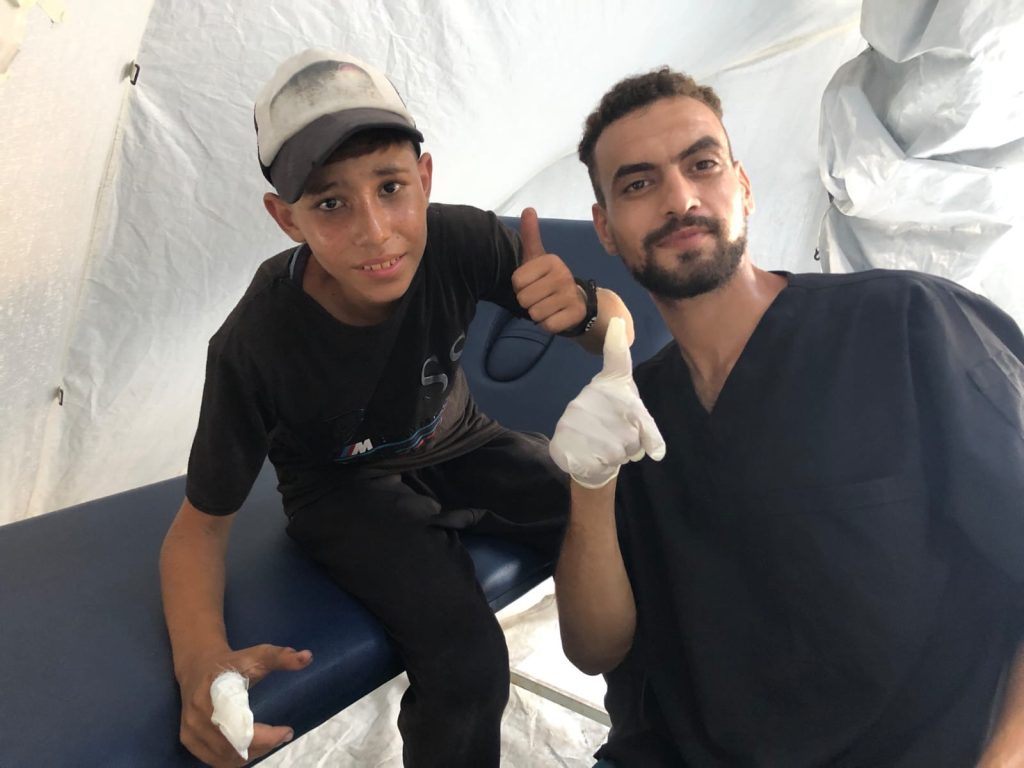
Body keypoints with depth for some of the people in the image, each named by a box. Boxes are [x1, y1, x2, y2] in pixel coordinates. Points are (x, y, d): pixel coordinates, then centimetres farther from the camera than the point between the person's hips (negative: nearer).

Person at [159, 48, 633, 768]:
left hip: (459, 445, 4)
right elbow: (201, 522, -19)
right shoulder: (255, 347, -32)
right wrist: (200, 657, -40)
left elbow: (614, 324, -13)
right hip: (346, 485, -3)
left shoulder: (462, 241, -26)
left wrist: (582, 304, -38)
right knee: (465, 662, -29)